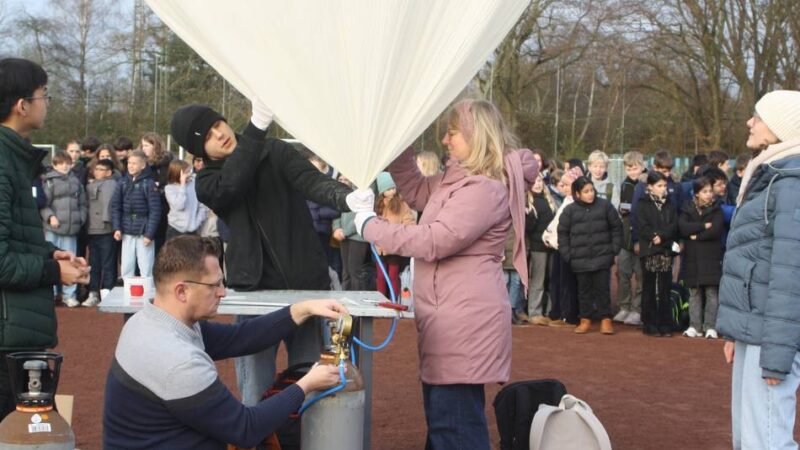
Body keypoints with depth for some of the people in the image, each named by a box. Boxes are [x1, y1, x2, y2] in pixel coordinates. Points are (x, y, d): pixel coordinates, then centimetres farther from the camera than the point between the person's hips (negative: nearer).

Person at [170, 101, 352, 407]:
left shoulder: (275, 152, 3)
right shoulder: (207, 183, 3)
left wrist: (348, 198, -37)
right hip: (256, 291, 0)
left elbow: (313, 181, -14)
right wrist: (257, 125, -33)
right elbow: (234, 183, -20)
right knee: (256, 395, 2)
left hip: (307, 285, 1)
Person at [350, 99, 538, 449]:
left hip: (466, 318, -11)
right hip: (449, 317, 11)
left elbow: (433, 241, -23)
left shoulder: (485, 188, -18)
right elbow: (416, 191, 24)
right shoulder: (459, 177, 14)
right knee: (442, 416, 19)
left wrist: (369, 224, -15)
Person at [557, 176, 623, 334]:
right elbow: (562, 233, 6)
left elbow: (616, 227, 5)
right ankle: (585, 320, 19)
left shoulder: (605, 205, -2)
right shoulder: (570, 210, -1)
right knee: (584, 290, 10)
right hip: (580, 259, 1)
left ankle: (605, 319, 12)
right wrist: (567, 255, 1)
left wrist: (614, 248, 0)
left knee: (603, 289, 3)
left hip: (602, 256, -1)